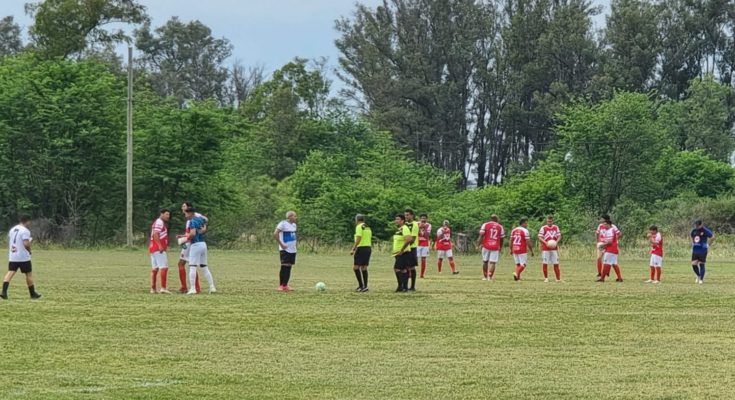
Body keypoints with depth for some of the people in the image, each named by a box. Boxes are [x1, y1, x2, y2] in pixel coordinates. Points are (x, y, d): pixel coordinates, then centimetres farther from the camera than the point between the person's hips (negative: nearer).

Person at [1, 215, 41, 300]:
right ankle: (33, 294, 16)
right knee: (29, 274, 7)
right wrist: (29, 250, -3)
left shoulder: (12, 229, 13)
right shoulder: (25, 231, -12)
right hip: (23, 257, -6)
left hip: (12, 257, 6)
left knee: (10, 273, -1)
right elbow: (26, 244, -20)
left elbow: (9, 243, 21)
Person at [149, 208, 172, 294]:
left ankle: (153, 288, 12)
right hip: (159, 248, -11)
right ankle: (163, 288, -19)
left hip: (153, 248, 11)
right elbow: (155, 234, -21)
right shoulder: (159, 222, -9)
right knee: (164, 267, -13)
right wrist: (160, 246, -28)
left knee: (154, 268, 10)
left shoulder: (159, 222, 23)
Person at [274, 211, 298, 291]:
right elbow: (275, 234, -19)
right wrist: (281, 244, -19)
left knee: (289, 267, 7)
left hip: (293, 250, 8)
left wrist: (294, 244, 15)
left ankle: (285, 285, 13)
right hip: (285, 249, -8)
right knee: (284, 266, -8)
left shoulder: (293, 225, 13)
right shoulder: (283, 224, -13)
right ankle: (281, 285, -2)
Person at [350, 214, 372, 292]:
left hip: (361, 248, -8)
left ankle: (361, 285, -12)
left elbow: (358, 239, -17)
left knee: (356, 267, -5)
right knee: (364, 268, 10)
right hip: (368, 247, 8)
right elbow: (370, 239, 16)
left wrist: (353, 249, -16)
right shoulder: (368, 228, 17)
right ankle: (365, 286, 7)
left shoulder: (359, 227, -8)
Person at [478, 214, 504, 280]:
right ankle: (490, 277, -11)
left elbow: (481, 236, -5)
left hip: (486, 246, 0)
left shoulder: (485, 225, 2)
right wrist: (500, 248, 25)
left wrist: (478, 245, -3)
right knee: (492, 262, 0)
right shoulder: (500, 227, 7)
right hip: (495, 247, 0)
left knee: (485, 261, 14)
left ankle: (485, 277, 21)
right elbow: (501, 239, 12)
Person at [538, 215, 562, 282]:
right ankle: (546, 278, 9)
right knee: (545, 263, -3)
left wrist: (556, 242, -11)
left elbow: (559, 236, 9)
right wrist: (546, 243, -22)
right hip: (545, 249, -2)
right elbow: (540, 237, -7)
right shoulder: (543, 228, -2)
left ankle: (558, 278, 3)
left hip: (554, 248, 2)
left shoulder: (556, 228, 9)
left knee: (556, 263, 0)